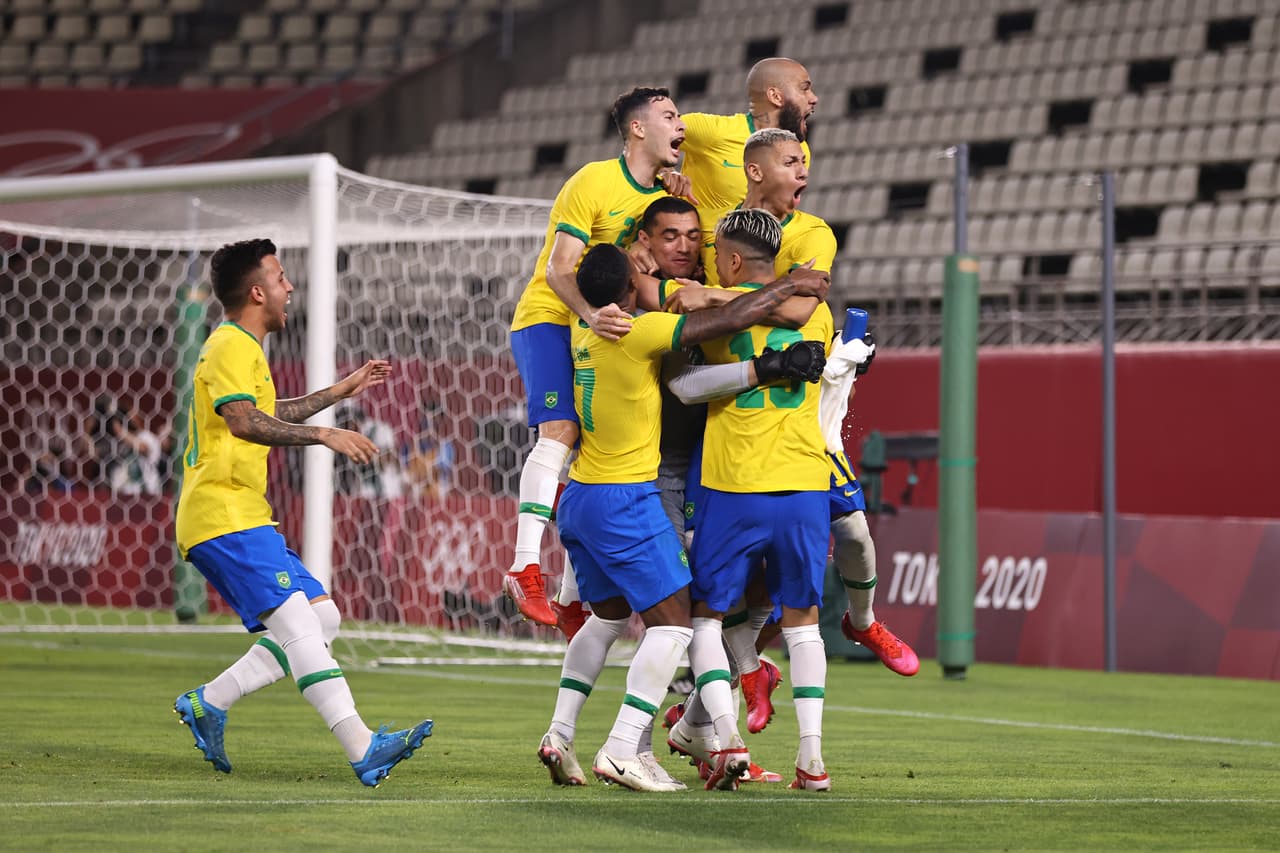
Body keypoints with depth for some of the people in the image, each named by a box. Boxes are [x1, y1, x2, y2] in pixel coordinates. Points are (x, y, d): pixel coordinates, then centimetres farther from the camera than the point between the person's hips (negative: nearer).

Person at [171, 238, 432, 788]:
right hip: (225, 517, -11)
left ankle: (207, 703, 7)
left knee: (322, 618, 5)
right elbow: (244, 422, -25)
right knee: (297, 619, -21)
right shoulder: (232, 346, -9)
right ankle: (362, 748, -32)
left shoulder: (240, 348, 25)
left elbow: (267, 415, 42)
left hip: (245, 520, 11)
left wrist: (340, 392, 44)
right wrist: (325, 435, -29)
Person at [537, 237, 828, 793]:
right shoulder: (639, 333, -16)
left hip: (579, 497, 8)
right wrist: (792, 284, -3)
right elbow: (731, 319, -17)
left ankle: (559, 735, 16)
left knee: (609, 615, 23)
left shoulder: (583, 335, 6)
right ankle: (622, 751, -13)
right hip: (626, 498, -8)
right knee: (672, 624, -3)